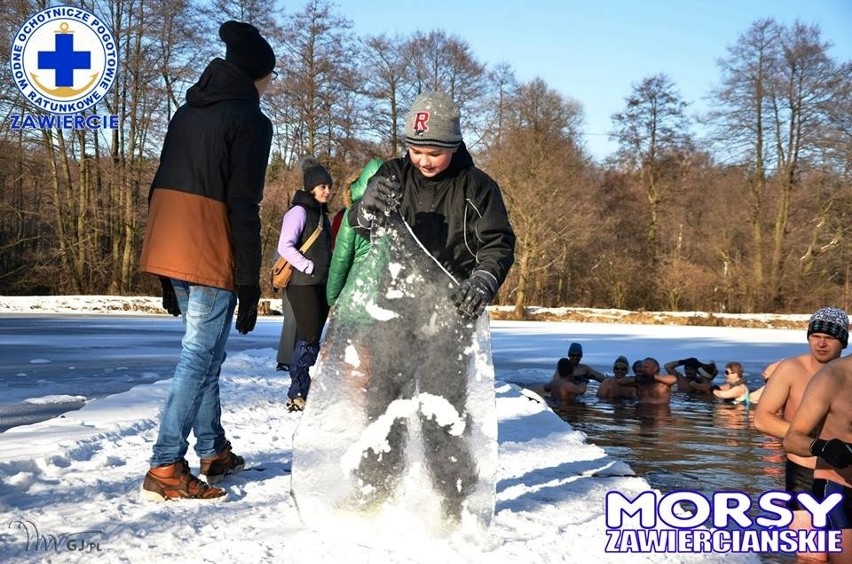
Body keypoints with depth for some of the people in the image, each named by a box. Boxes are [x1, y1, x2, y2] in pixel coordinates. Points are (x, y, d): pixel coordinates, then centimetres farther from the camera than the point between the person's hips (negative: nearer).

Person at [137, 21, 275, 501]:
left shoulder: (188, 112, 17)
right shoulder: (250, 120, -7)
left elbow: (162, 186, 17)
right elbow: (244, 208, -14)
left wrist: (168, 278, 21)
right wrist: (250, 284, -11)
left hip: (169, 247, 8)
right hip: (211, 255, -8)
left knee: (205, 352, 17)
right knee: (201, 358, -4)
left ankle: (214, 451, 26)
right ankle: (166, 468, -4)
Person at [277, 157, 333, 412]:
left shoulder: (322, 214, 18)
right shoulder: (299, 211, -8)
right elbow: (285, 246, -17)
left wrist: (330, 276, 13)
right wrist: (310, 267, -18)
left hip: (321, 285, 8)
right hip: (303, 284, -8)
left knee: (313, 339, 8)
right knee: (309, 338, -12)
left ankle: (304, 391, 12)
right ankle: (297, 394, -8)